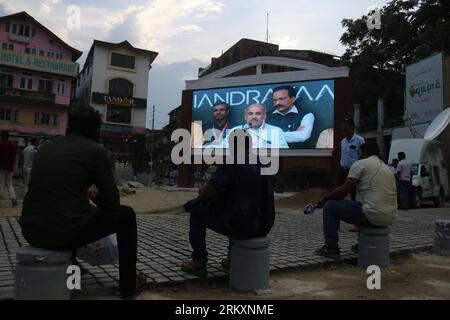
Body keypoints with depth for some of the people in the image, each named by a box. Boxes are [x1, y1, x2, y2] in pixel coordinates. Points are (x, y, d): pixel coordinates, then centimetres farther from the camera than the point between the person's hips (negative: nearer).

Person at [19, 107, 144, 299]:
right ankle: (128, 286, 23)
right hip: (65, 232, -7)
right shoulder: (96, 151, -2)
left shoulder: (46, 147, 15)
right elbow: (112, 202, 2)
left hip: (31, 230, 7)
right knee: (125, 215, 14)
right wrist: (95, 197, 23)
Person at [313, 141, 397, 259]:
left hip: (373, 216, -8)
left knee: (330, 206, 5)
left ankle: (331, 249, 6)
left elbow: (344, 190, -9)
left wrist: (325, 199, 6)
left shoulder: (360, 164, -3)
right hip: (389, 218, 9)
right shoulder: (386, 168, 22)